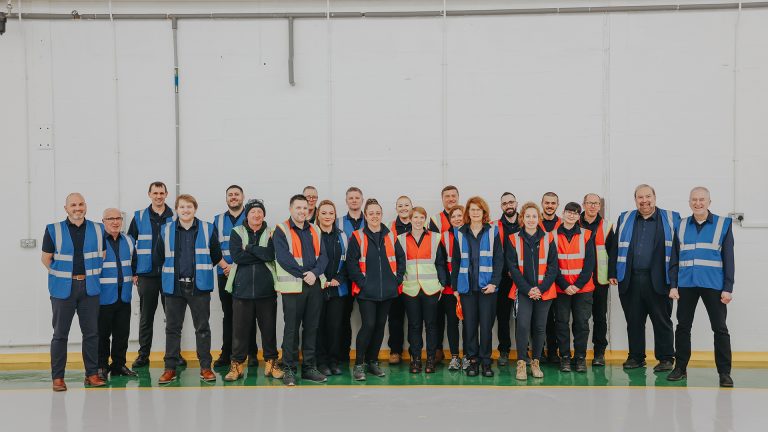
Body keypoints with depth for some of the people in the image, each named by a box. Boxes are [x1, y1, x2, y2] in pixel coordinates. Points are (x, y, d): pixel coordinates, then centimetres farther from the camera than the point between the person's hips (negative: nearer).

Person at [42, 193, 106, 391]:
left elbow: (103, 256, 13)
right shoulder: (54, 230, 0)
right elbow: (46, 258, 6)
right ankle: (57, 377, 10)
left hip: (89, 287, 2)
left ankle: (92, 374, 14)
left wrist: (92, 275, 6)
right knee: (60, 334, 3)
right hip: (63, 288, -2)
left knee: (91, 332, 5)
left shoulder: (98, 230, 5)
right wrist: (62, 276, 3)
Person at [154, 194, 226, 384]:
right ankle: (170, 368, 16)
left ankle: (206, 367, 12)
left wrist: (228, 269, 11)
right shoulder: (166, 231, 6)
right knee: (172, 328, 7)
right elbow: (158, 258, 11)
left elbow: (217, 256, 12)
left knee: (202, 328, 4)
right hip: (174, 286, 1)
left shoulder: (208, 229, 4)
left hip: (199, 286, -1)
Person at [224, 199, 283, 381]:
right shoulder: (237, 232, 6)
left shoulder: (270, 233, 7)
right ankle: (237, 364, 14)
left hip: (266, 289, 1)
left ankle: (271, 363, 19)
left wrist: (249, 248, -10)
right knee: (240, 328, 3)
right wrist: (262, 254, -9)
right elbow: (236, 256, -10)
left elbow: (272, 254, -12)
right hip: (242, 289, -1)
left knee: (269, 327, 7)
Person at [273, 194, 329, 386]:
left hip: (315, 285, 5)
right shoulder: (281, 230, -3)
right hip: (293, 286, -5)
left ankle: (309, 368, 19)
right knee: (292, 329, 0)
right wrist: (303, 275, -15)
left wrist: (314, 273, -12)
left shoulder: (315, 230, 14)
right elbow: (283, 258, -13)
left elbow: (323, 255, 6)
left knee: (311, 327, 10)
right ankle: (289, 370, 9)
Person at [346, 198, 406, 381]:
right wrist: (361, 281, -12)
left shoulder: (390, 236, 9)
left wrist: (397, 278, 3)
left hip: (387, 290, 4)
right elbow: (351, 262, -6)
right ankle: (359, 364, 1)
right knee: (368, 325, -12)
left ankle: (372, 361, 23)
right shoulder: (357, 237, -2)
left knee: (380, 325, 10)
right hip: (366, 291, -4)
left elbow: (401, 258, 14)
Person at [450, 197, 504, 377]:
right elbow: (455, 261, 10)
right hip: (466, 286, 1)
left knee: (486, 325, 0)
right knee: (469, 324, 4)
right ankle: (473, 360, 16)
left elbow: (499, 259, 0)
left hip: (487, 286, -1)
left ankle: (486, 361, 12)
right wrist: (454, 286, 5)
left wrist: (494, 282, -10)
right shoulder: (459, 233, 8)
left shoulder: (492, 232, 3)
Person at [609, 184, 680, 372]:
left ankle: (666, 358, 14)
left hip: (658, 281, -2)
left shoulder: (671, 219, 5)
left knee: (662, 321, 4)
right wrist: (612, 273, 6)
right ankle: (636, 357, 19)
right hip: (630, 280, 3)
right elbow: (615, 248, 12)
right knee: (633, 321, 9)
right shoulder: (625, 219, 13)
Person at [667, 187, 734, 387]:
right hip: (686, 285, 2)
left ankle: (724, 372, 11)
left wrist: (728, 288, -6)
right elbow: (674, 259, 9)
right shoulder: (682, 226, 9)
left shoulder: (723, 224, 2)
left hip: (713, 285, -2)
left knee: (720, 329, 2)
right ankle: (680, 368, 20)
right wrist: (673, 285, 1)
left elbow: (728, 259, 0)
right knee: (683, 327, 8)